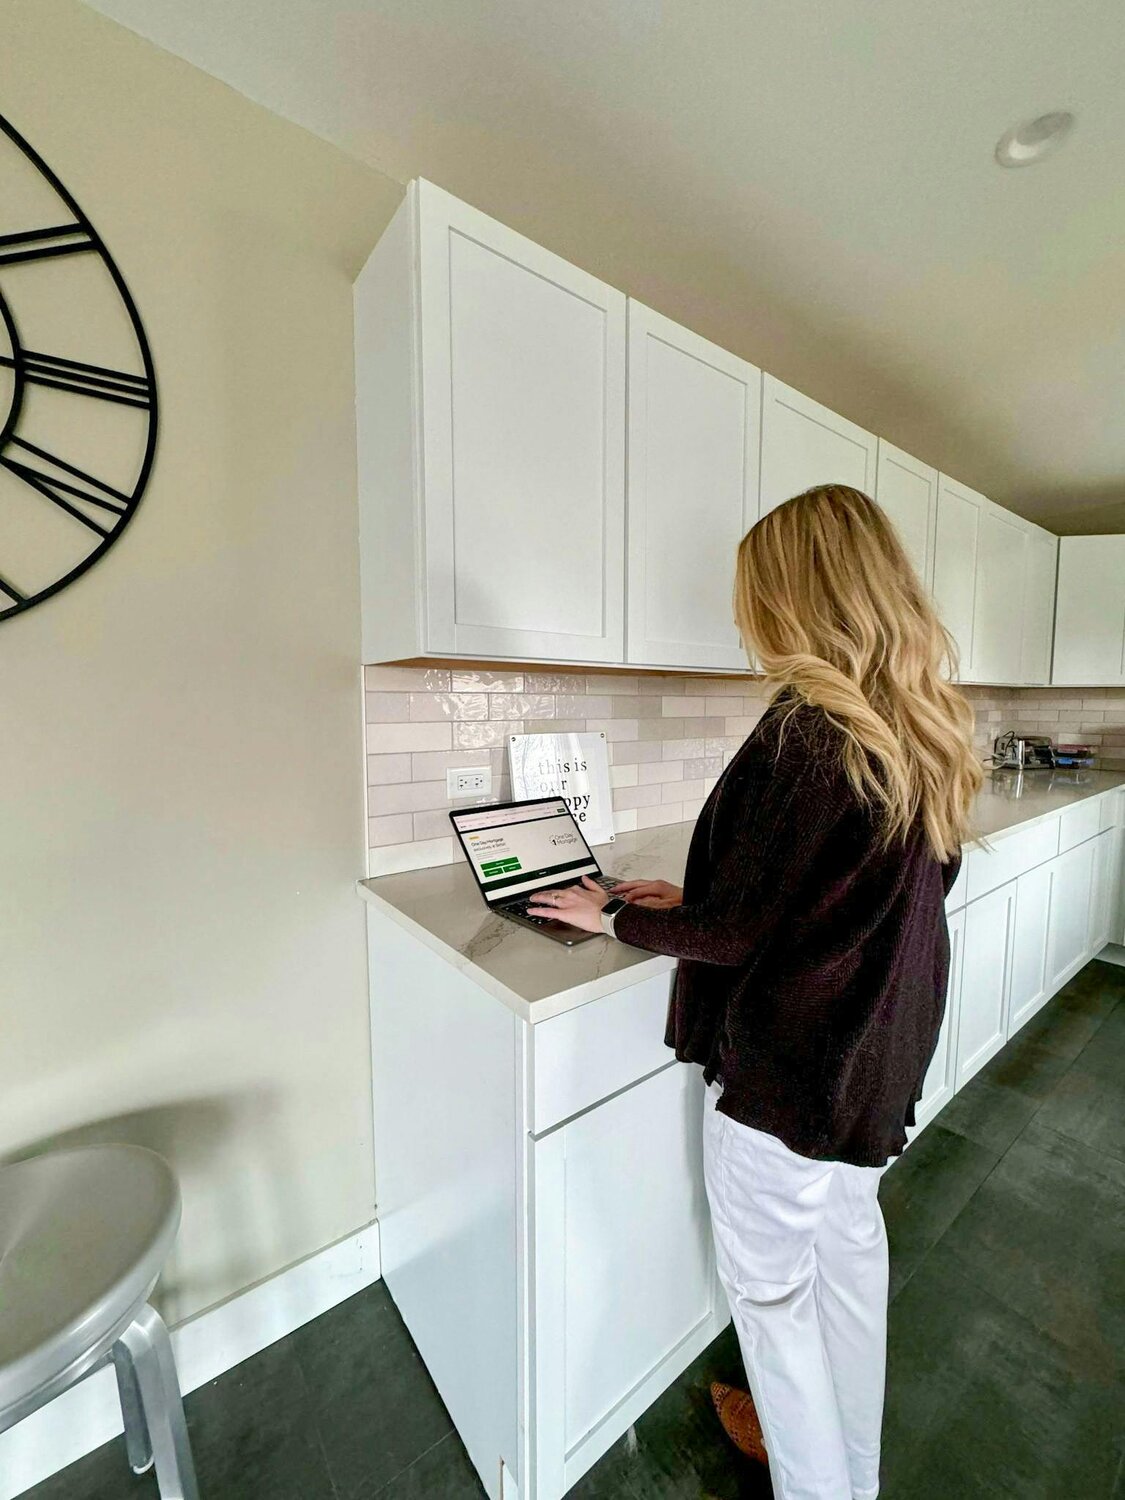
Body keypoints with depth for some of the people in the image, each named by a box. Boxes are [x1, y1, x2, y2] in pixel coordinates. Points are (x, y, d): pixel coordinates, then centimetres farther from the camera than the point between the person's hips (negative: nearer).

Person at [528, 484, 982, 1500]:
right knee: (850, 1239, 28)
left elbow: (732, 931, -22)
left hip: (789, 1068, -9)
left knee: (771, 1281, 17)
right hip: (883, 1051, 9)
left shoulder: (809, 733, -27)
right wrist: (695, 899, 9)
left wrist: (614, 917, -5)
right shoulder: (927, 731, 1)